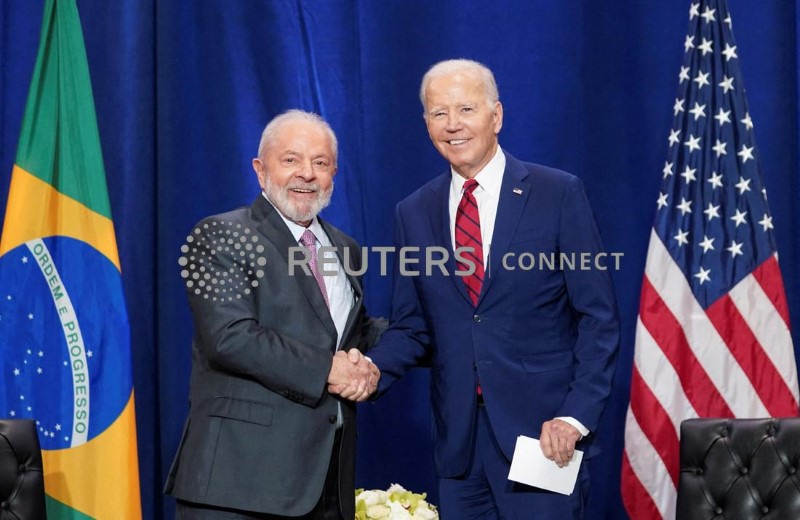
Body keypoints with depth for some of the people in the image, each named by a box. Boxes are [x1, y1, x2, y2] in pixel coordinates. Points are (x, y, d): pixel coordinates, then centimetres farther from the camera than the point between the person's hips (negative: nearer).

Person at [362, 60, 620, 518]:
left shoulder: (559, 195, -3)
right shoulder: (414, 213, 8)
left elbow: (599, 319, -4)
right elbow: (412, 326, 11)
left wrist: (576, 417, -12)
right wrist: (371, 370, -10)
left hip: (542, 430, -3)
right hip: (459, 440, 4)